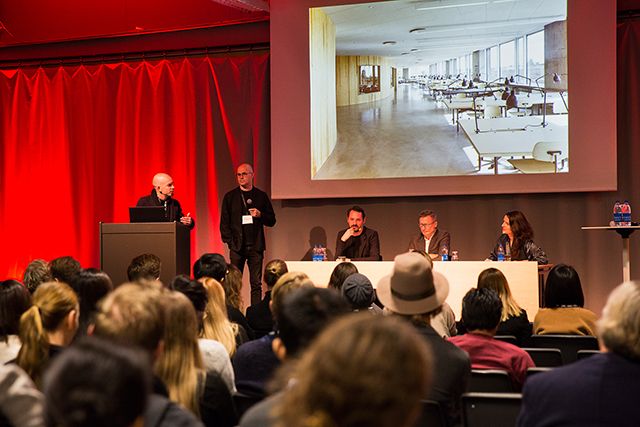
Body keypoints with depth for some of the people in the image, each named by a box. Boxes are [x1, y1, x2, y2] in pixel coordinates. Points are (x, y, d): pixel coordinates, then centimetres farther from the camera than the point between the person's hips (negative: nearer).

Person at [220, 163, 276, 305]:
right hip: (237, 246, 0)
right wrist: (229, 241, -3)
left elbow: (272, 221, 12)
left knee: (256, 283, 0)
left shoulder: (261, 196, 10)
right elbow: (224, 222, 7)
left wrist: (260, 215, -8)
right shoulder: (230, 197, 9)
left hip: (255, 246, 0)